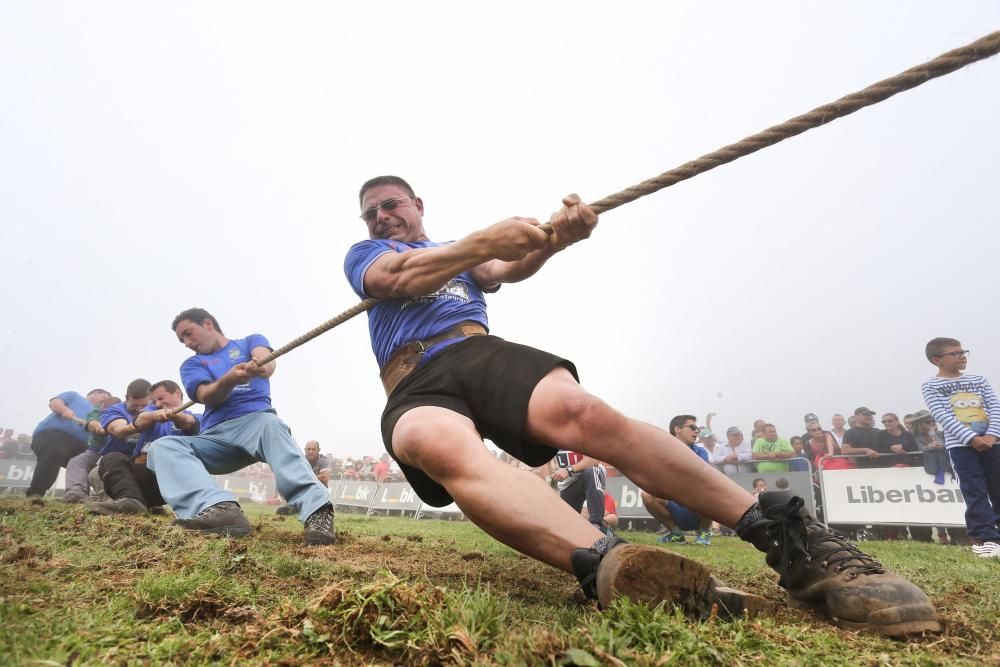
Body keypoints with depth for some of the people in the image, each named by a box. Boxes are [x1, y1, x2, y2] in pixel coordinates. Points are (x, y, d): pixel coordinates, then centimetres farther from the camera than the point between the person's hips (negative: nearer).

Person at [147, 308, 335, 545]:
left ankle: (316, 511, -57)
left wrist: (260, 367, -36)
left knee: (271, 425, -37)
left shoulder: (250, 341, 16)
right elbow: (206, 397, -1)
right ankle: (219, 508, -50)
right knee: (163, 446, -23)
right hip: (214, 436, 4)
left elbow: (267, 361, -9)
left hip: (255, 419, -3)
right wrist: (229, 380, -25)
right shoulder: (191, 365, 21)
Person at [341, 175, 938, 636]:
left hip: (487, 355, 1)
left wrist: (551, 239, -19)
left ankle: (790, 537, -35)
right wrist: (485, 240, -16)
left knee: (580, 412, -32)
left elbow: (507, 270, 5)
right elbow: (402, 278, -1)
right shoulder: (363, 256, 25)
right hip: (416, 390, -1)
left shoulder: (462, 252, 29)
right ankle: (610, 567, -62)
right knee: (447, 448, -39)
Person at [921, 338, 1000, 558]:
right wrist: (972, 438, -19)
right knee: (975, 492, -6)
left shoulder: (979, 380, 12)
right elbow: (943, 417, -10)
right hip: (960, 444, -4)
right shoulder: (930, 386, -1)